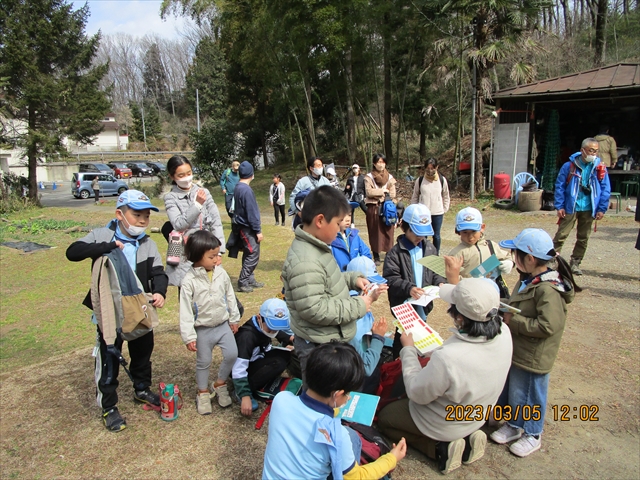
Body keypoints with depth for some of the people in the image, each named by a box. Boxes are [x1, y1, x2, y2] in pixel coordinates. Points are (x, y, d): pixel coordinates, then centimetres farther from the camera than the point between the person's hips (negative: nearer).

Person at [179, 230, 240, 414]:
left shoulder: (221, 273, -7)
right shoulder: (189, 281, -18)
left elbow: (230, 297, 5)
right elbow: (185, 311, -15)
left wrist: (234, 318, 11)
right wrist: (188, 336, -14)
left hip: (223, 325, 3)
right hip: (203, 329, -3)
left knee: (232, 354, -1)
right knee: (203, 362, 12)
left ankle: (220, 384, 25)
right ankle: (203, 392, 35)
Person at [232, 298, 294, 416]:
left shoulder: (266, 325, -11)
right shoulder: (247, 336, -33)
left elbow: (277, 331, 13)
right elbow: (238, 370, -36)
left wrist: (290, 338, -6)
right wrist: (245, 396, -41)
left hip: (259, 359, 8)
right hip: (245, 367, -8)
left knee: (286, 354, -15)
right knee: (278, 363, -31)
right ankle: (240, 392, -17)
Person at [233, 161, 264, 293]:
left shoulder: (238, 188, 8)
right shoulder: (246, 190, -20)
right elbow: (251, 212, -20)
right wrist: (258, 231, -15)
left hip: (244, 227, 9)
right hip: (248, 228, -9)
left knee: (248, 255, 15)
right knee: (253, 256, -3)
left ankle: (250, 280, 23)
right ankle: (242, 282, 3)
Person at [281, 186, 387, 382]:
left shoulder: (316, 247, 3)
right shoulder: (305, 262, -30)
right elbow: (315, 310, -31)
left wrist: (353, 278, 3)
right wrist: (359, 305, -22)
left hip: (332, 339, 10)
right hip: (318, 346, -10)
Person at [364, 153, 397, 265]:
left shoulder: (390, 178, 6)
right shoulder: (369, 177, 2)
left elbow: (393, 197, 2)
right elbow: (368, 192, -12)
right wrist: (383, 191, -9)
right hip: (373, 208, -1)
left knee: (388, 233, 0)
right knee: (375, 234, 5)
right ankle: (376, 257, 15)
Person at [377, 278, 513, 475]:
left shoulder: (447, 358, -45)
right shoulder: (504, 332, -25)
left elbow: (417, 393, -25)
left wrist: (408, 349, -13)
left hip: (445, 425, -6)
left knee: (384, 417, 18)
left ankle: (442, 448, 3)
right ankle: (467, 438, 14)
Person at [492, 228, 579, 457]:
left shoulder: (548, 290, -27)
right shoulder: (528, 280, 2)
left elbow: (547, 326, -33)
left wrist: (513, 320, -25)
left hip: (532, 357, -9)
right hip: (515, 350, 9)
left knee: (528, 396, 11)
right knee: (510, 390, 22)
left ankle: (532, 435, 33)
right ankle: (514, 425, 42)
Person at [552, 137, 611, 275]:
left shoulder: (600, 168, 2)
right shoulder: (569, 166, -4)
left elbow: (606, 190, 5)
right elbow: (560, 186, -2)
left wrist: (601, 209, -1)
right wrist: (559, 206, -7)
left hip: (588, 210, 3)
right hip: (570, 208, -3)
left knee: (583, 238, 10)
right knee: (561, 235, -5)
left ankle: (575, 263, 22)